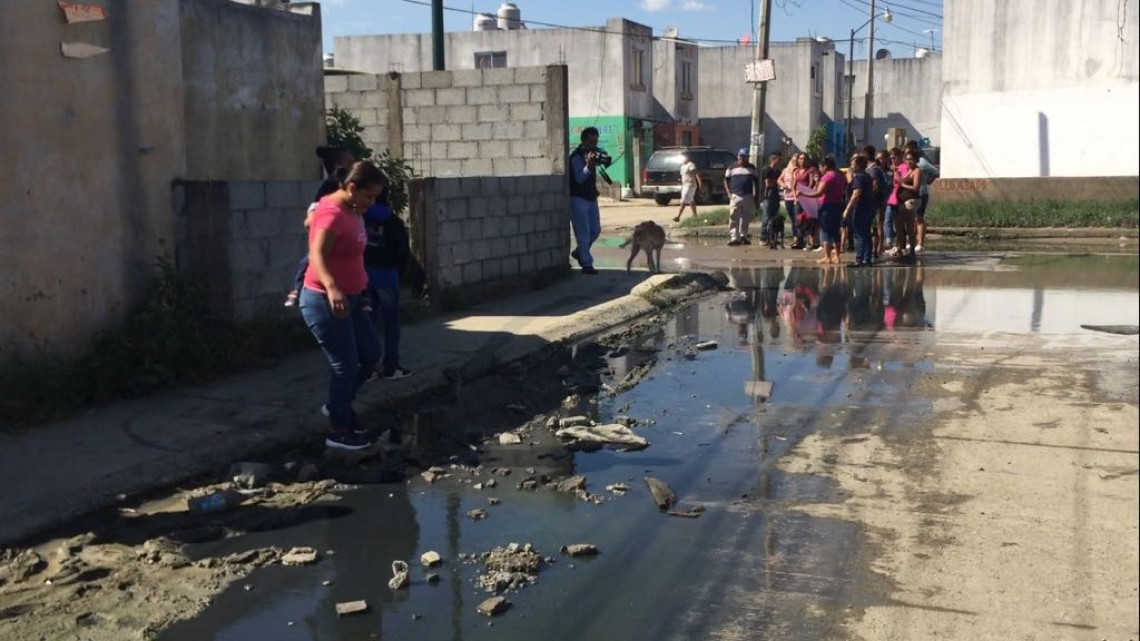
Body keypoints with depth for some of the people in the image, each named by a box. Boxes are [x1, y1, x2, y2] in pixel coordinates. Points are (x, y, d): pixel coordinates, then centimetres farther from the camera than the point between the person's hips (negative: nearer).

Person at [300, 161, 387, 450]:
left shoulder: (351, 211, 9)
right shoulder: (333, 213, -21)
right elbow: (317, 254, -36)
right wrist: (332, 288, -53)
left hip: (349, 299, 10)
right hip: (325, 301, -10)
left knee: (371, 354, 15)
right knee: (346, 365, -3)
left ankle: (339, 406, 31)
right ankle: (338, 431, 10)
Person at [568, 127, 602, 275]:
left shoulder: (592, 153, 10)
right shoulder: (576, 156, -15)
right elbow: (579, 178, -25)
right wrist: (588, 166, -37)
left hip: (590, 197, 8)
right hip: (578, 198, -8)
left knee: (595, 230, 12)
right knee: (583, 232, -7)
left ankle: (578, 252, 31)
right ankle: (586, 264, -3)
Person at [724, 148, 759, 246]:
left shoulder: (752, 168, 12)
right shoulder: (732, 168, 7)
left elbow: (756, 182, 14)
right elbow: (726, 181, 10)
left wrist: (757, 197, 8)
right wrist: (729, 193, -2)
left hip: (748, 197, 2)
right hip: (735, 196, -2)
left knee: (746, 219, 6)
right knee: (734, 218, -10)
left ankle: (743, 236, 17)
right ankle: (734, 237, -11)